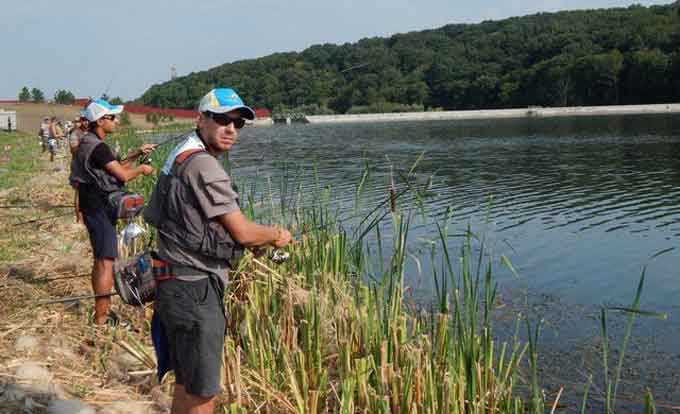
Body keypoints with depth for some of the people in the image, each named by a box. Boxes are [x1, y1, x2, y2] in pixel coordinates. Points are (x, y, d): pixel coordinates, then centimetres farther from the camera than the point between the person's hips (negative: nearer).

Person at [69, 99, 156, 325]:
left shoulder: (88, 144, 13)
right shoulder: (98, 148, -19)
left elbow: (115, 167, 20)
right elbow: (123, 175, -19)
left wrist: (137, 153, 15)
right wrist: (141, 169, -1)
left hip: (92, 208, 11)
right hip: (100, 210, -11)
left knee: (100, 260, 17)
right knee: (106, 262, -8)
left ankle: (102, 311, 27)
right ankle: (102, 319, -6)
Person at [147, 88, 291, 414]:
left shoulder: (180, 156, 15)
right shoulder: (203, 165, -17)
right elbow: (243, 233, -17)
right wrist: (276, 234, 5)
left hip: (179, 286, 11)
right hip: (195, 289, -11)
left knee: (186, 386, 21)